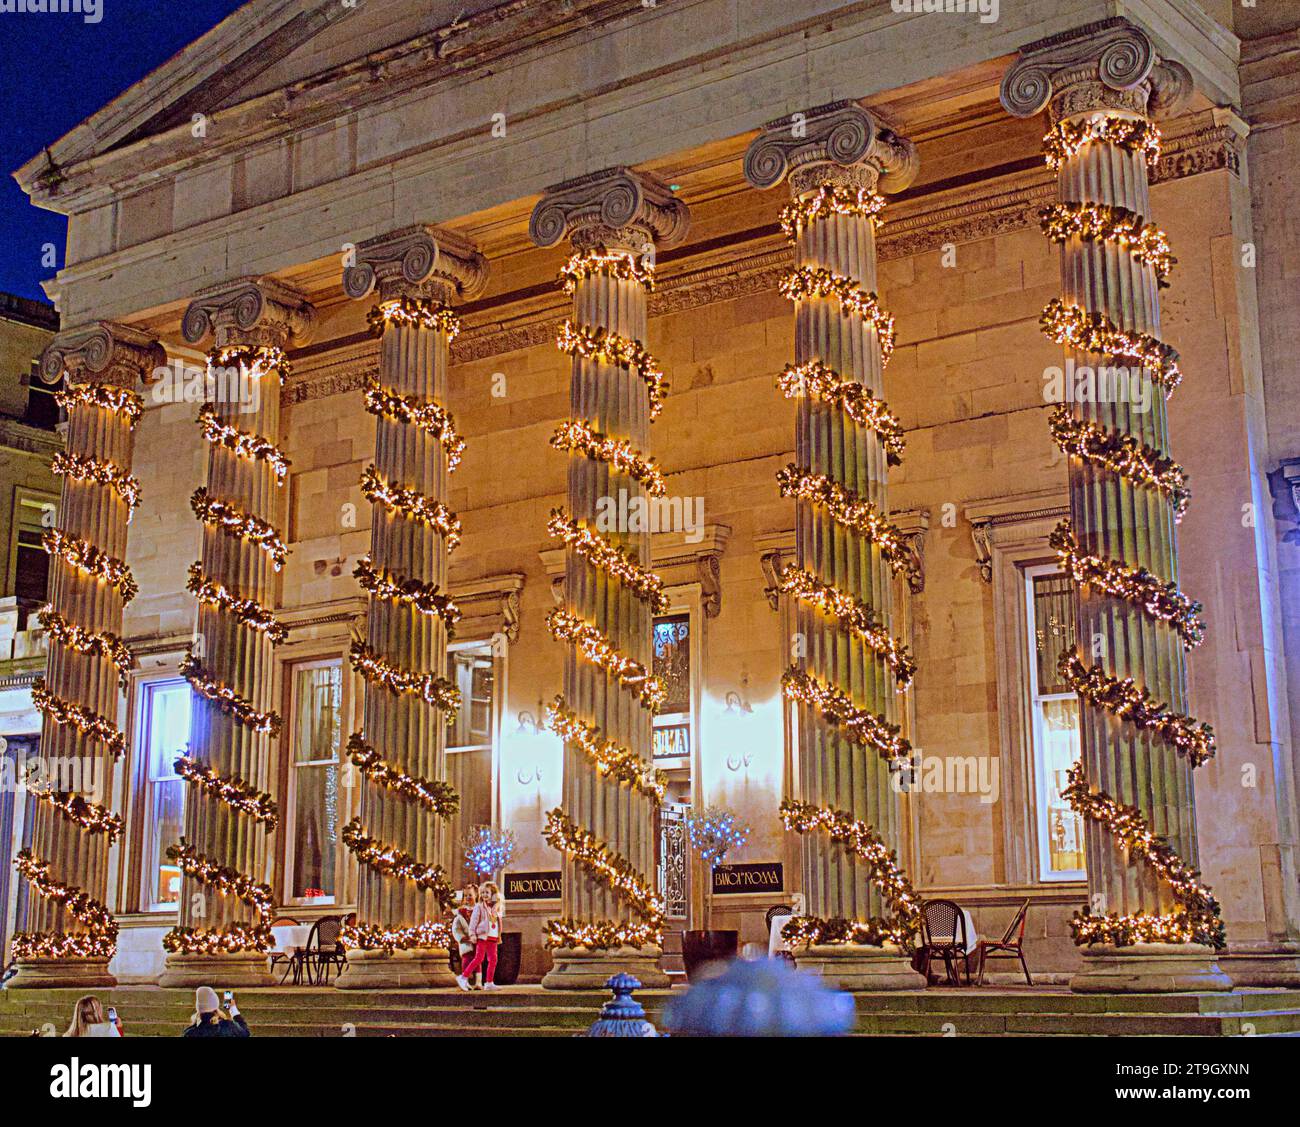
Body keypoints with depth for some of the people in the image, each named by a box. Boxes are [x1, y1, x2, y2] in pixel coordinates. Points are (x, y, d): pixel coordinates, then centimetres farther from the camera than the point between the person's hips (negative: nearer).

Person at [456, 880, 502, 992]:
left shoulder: (495, 908, 16)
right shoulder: (479, 907, -1)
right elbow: (473, 921, -5)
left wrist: (499, 936, 20)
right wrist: (472, 934, -13)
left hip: (493, 937, 6)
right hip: (482, 936, -6)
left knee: (493, 959, 4)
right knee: (479, 958, -12)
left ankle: (489, 983, 10)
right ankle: (463, 977, -7)